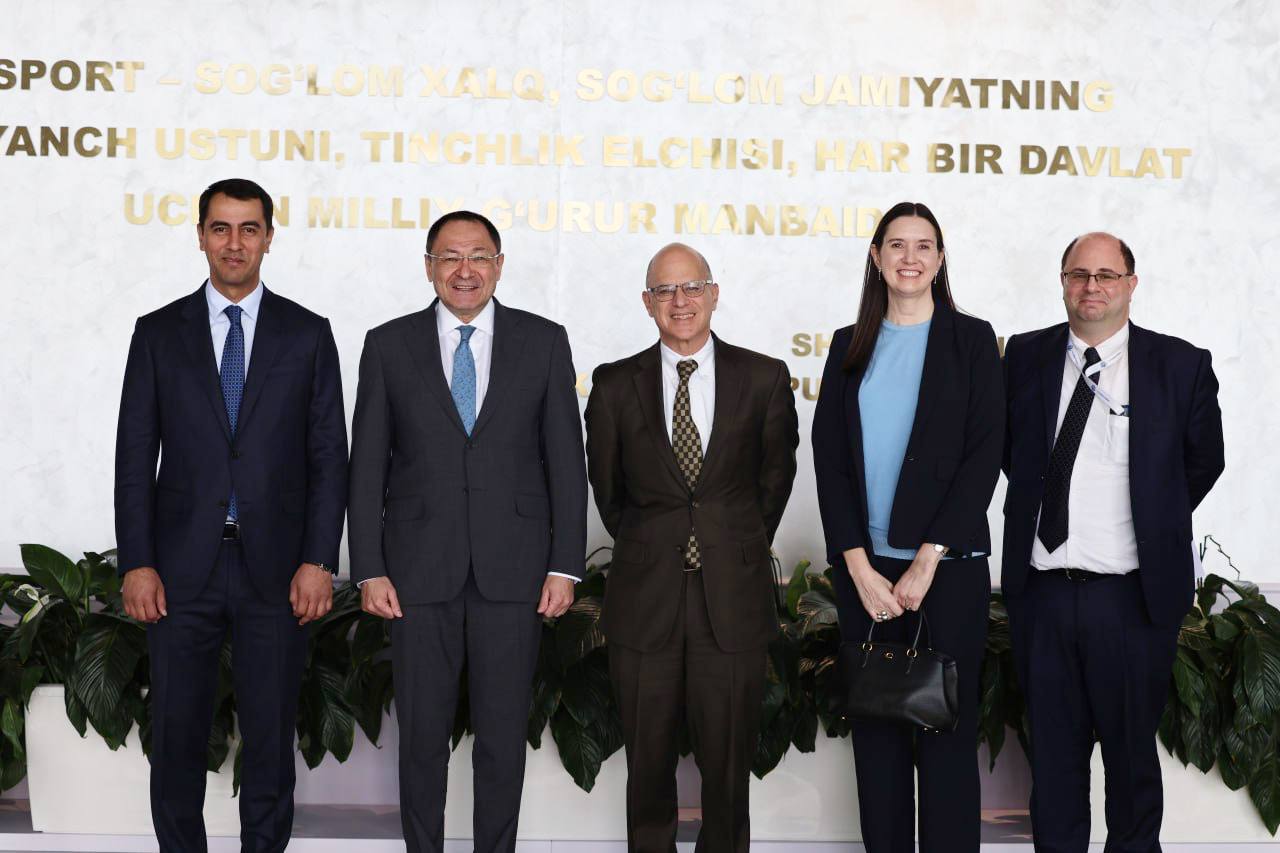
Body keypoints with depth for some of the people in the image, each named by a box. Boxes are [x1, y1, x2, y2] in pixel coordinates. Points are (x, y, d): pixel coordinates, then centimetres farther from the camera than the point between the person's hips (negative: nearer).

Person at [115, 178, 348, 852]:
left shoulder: (308, 335, 5)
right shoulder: (158, 333, 6)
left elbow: (328, 456, 2)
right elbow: (135, 455, 4)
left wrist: (318, 561, -6)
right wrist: (136, 563, -4)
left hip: (275, 570, 0)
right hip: (181, 569, 1)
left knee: (271, 738, 7)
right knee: (176, 739, 7)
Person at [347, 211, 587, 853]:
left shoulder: (544, 342, 4)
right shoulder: (389, 345, 5)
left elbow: (566, 461, 4)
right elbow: (368, 466, 4)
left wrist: (566, 564, -2)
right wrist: (370, 570, -2)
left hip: (513, 569, 0)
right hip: (420, 570, 0)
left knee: (504, 734, 6)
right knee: (421, 734, 8)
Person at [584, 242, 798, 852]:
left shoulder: (765, 378, 1)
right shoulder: (614, 385, 3)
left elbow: (774, 477, 12)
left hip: (733, 597, 0)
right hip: (644, 597, 1)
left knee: (729, 762, 6)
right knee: (648, 763, 9)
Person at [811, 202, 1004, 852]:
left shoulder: (971, 339, 3)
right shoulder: (850, 347, 11)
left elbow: (985, 453, -4)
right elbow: (828, 457, 4)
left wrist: (929, 559, -12)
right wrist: (858, 565, -7)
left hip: (947, 566, -2)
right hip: (863, 566, 3)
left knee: (947, 731, 0)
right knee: (875, 726, 7)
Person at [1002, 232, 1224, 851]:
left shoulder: (1182, 365, -2)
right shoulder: (1025, 355, 5)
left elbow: (1203, 461, 10)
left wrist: (1154, 524, 10)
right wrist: (1042, 506, 11)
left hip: (1131, 595, -2)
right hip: (1041, 587, 2)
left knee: (1131, 749, 11)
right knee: (1053, 748, 14)